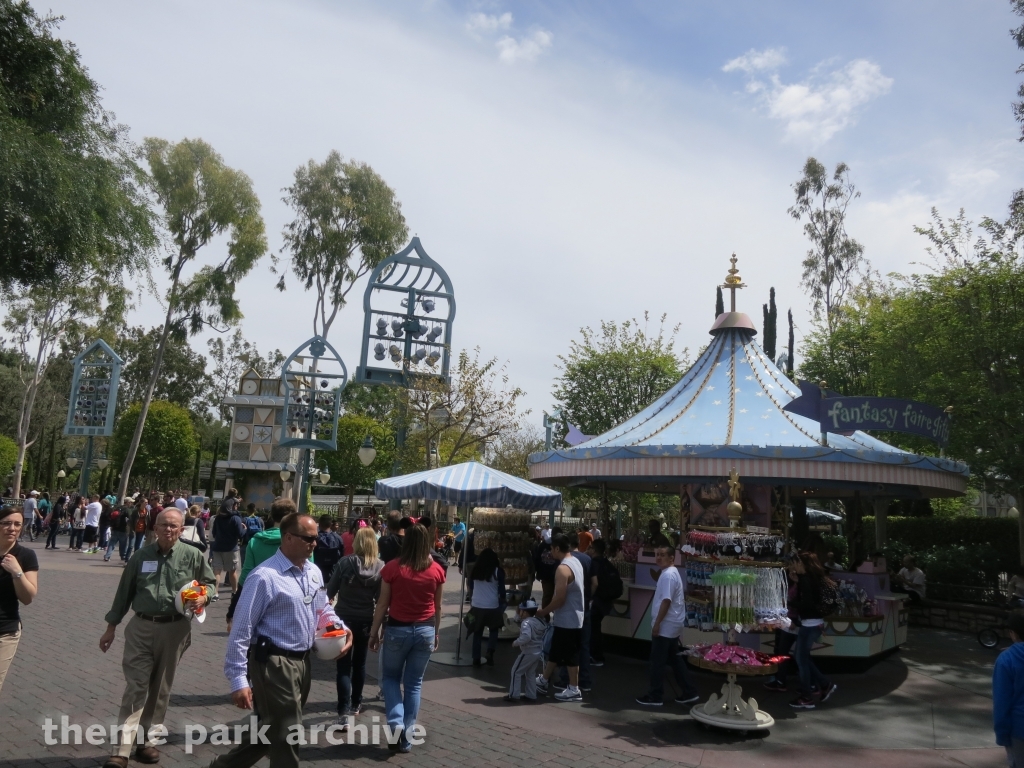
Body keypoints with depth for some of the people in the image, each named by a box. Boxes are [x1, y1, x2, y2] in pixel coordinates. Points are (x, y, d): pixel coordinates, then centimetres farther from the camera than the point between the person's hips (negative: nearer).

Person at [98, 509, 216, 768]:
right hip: (141, 627, 0)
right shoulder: (141, 555, 3)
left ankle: (147, 740, 27)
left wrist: (203, 597, -15)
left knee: (160, 689, 12)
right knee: (135, 687, -2)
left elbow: (210, 583, 7)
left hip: (174, 629, 0)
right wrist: (111, 627, 11)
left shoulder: (193, 556, -3)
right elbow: (124, 591, 9)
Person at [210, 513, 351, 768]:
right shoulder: (265, 577, -20)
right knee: (287, 736, 6)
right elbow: (242, 630, -18)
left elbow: (323, 609, 19)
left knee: (271, 730, 22)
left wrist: (340, 628, -1)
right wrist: (239, 680, -19)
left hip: (303, 661, 8)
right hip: (274, 664, -8)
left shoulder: (314, 572, 5)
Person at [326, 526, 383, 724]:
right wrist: (378, 622, 9)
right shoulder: (381, 567, -8)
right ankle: (355, 704, 31)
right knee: (360, 663, 19)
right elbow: (380, 599, -3)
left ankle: (344, 711, -7)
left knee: (344, 666, 2)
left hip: (344, 618, -2)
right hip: (366, 621, 2)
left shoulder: (345, 562, -12)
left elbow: (331, 590, -5)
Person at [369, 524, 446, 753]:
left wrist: (374, 632, 6)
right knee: (414, 683, 12)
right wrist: (436, 632, 18)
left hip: (397, 629, -2)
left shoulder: (392, 568, -10)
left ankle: (395, 723, 1)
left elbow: (382, 604, -5)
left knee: (391, 677, 19)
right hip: (425, 630, 2)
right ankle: (406, 738, 15)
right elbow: (438, 607, 5)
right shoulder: (437, 570, -4)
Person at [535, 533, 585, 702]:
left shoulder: (563, 568, -23)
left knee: (570, 656, 3)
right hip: (573, 617, 10)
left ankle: (574, 690, 13)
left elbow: (559, 599, -24)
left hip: (567, 620, -10)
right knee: (555, 652, 18)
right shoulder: (575, 562, 8)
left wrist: (543, 612, -10)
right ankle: (543, 682, 29)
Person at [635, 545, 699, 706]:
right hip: (672, 625, 10)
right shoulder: (672, 572, 14)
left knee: (657, 662, -2)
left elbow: (666, 601, -24)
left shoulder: (667, 575, -19)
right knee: (675, 659, 16)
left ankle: (654, 696, 5)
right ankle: (688, 693, 20)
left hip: (665, 625, -10)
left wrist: (657, 623, -21)